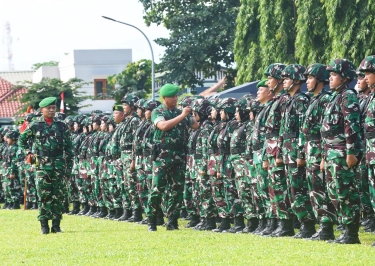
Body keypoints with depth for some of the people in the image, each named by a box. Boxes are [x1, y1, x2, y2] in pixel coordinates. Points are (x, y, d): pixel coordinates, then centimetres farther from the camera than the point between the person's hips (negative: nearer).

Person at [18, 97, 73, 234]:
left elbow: (68, 146, 9)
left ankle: (56, 224, 7)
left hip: (58, 164, 2)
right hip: (42, 165, -2)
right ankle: (44, 224, 0)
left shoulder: (61, 126, 7)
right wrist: (29, 153, 4)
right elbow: (22, 140, 15)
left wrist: (69, 163, 4)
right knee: (44, 195, -4)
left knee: (58, 195, 1)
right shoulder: (35, 125, 3)